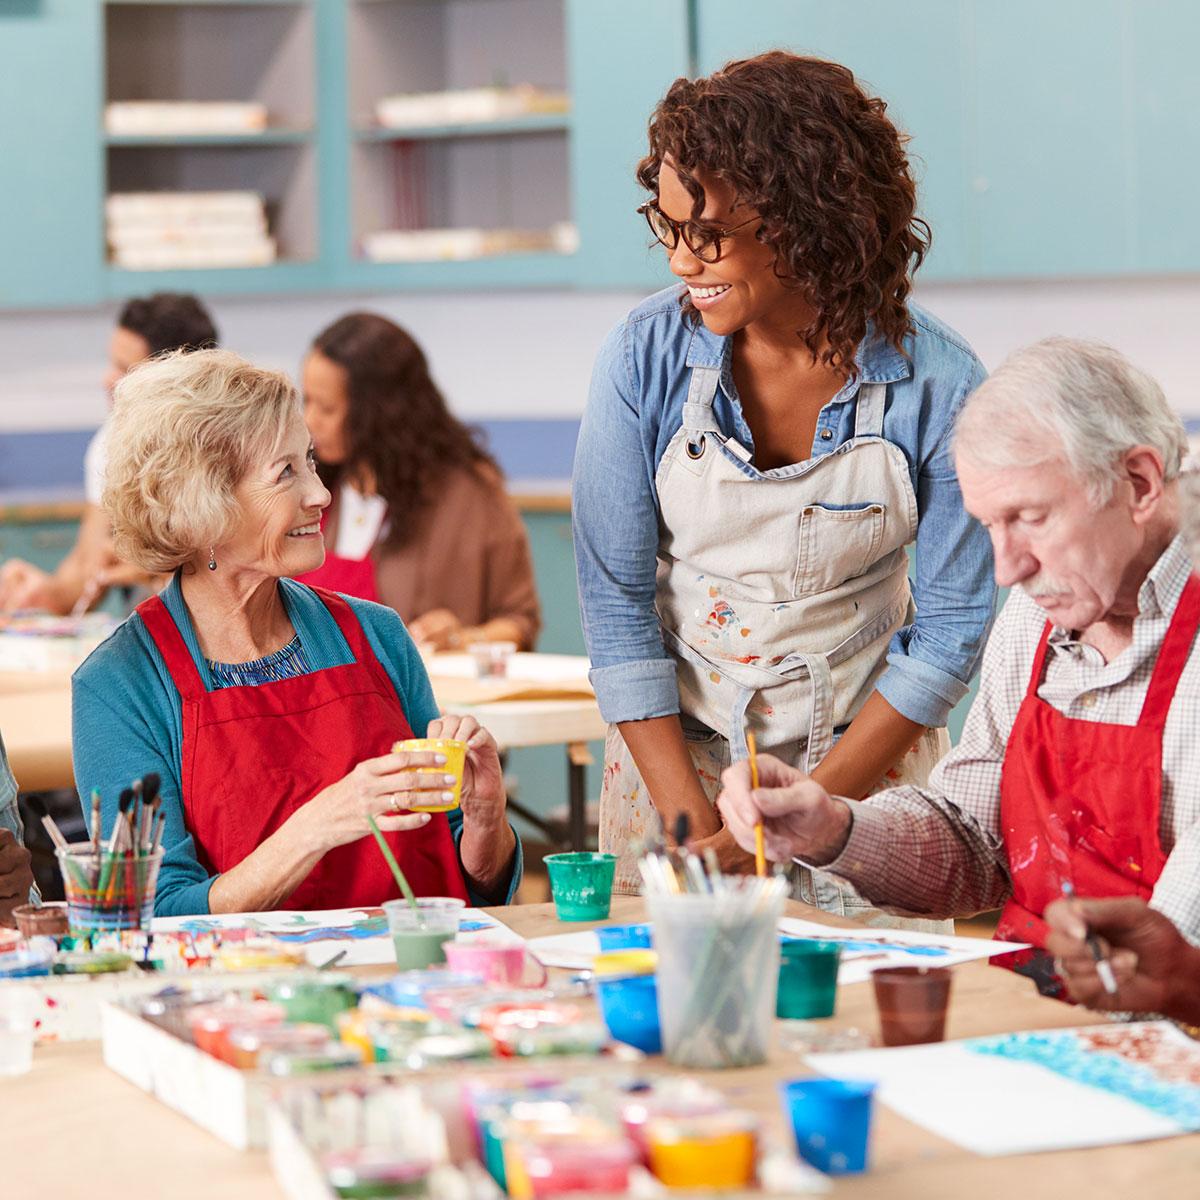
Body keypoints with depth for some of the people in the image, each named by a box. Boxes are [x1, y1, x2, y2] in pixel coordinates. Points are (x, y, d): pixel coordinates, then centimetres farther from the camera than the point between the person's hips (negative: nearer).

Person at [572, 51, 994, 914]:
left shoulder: (938, 384, -15)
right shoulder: (648, 356, -11)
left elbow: (950, 631, -9)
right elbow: (617, 599, -8)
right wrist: (690, 823, -16)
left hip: (865, 758, -1)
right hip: (675, 749, 1)